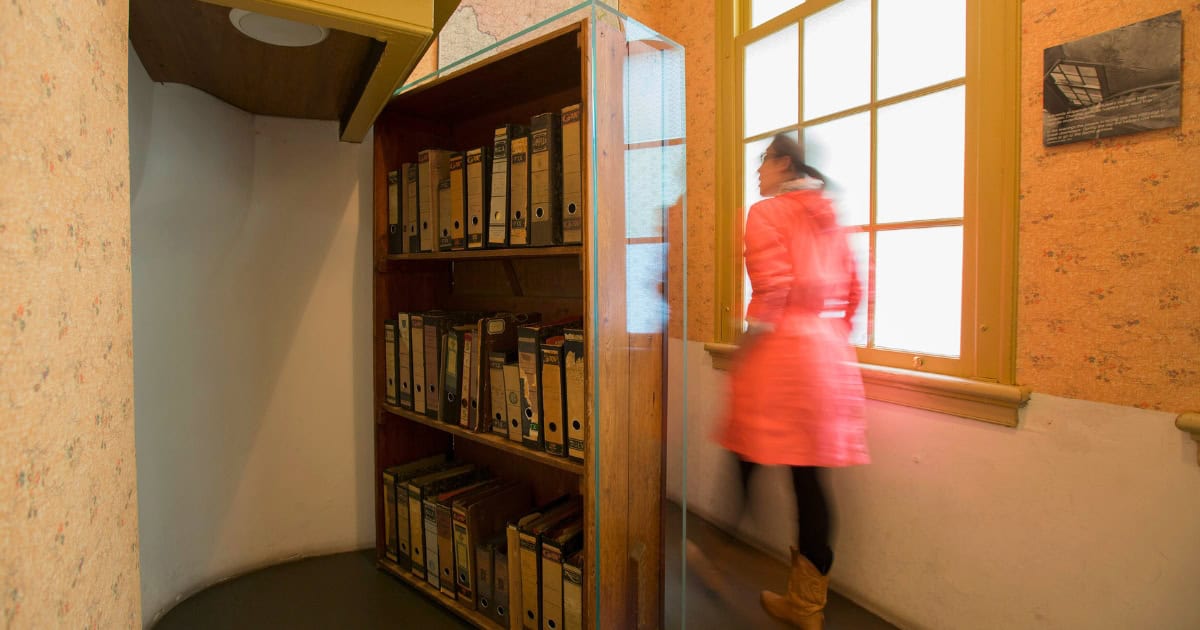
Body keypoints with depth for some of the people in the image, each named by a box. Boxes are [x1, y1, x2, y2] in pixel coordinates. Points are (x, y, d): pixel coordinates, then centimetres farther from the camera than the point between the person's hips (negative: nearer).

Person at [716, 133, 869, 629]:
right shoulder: (829, 217, 16)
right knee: (809, 475, 8)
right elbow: (852, 293, 15)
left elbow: (770, 294, -14)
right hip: (830, 357, 7)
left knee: (748, 458, 8)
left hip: (778, 350, -6)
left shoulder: (766, 213, -4)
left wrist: (740, 360, -8)